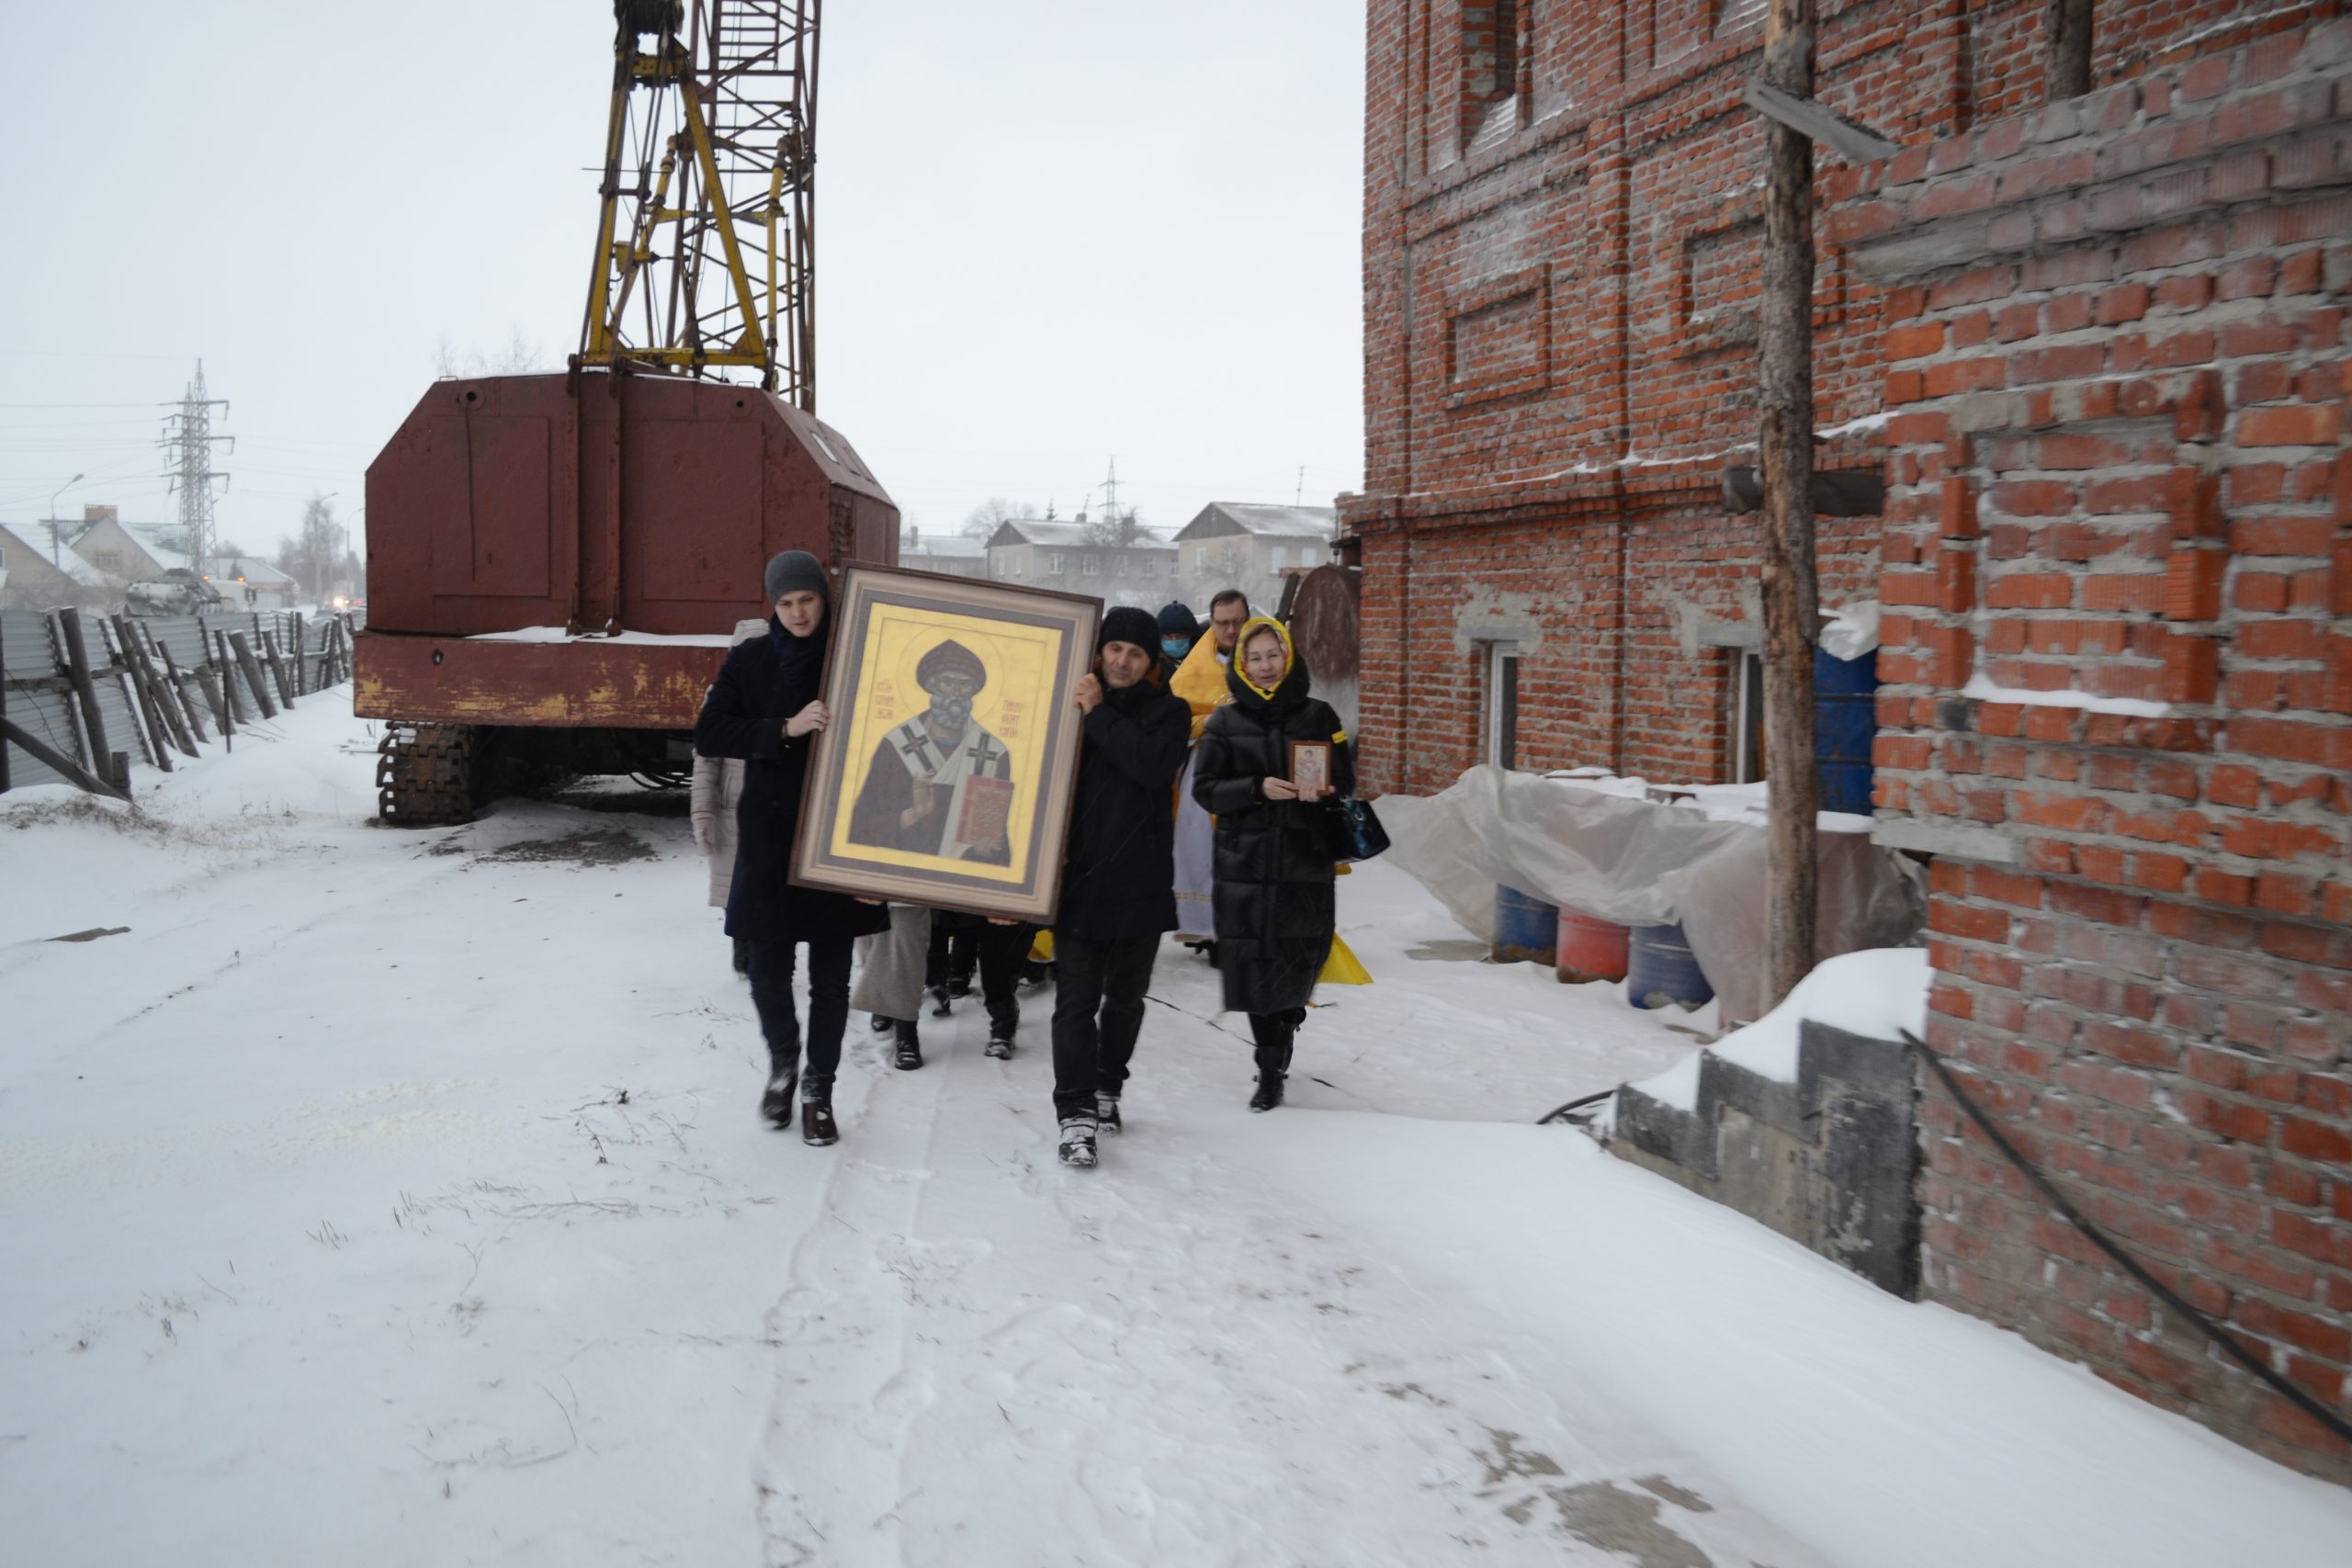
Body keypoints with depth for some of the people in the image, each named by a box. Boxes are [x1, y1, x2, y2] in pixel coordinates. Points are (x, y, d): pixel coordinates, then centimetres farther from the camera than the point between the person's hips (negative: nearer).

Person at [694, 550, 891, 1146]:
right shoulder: (750, 660, 0)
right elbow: (708, 736, -7)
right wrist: (785, 729, -19)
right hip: (769, 835, 0)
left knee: (830, 973, 5)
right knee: (768, 965, 4)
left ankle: (819, 1090, 20)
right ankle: (783, 1062, 32)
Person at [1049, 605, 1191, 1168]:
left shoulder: (1167, 712, 2)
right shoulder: (1071, 702, 3)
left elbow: (1156, 766, -19)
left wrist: (1099, 715, -17)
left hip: (1140, 881, 1)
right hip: (1078, 875, -1)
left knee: (1126, 994, 14)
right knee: (1076, 999, -5)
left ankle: (1107, 1087, 33)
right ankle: (1076, 1113, -2)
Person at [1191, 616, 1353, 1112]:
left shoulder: (1317, 715, 5)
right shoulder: (1225, 722, 5)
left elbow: (1345, 778, 8)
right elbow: (1205, 788, 1)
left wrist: (1324, 789, -16)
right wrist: (1257, 789, -15)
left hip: (1306, 858, 0)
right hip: (1246, 860, 0)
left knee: (1302, 956, 1)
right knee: (1256, 962, -2)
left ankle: (1286, 1025, 33)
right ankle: (1270, 1069, 8)